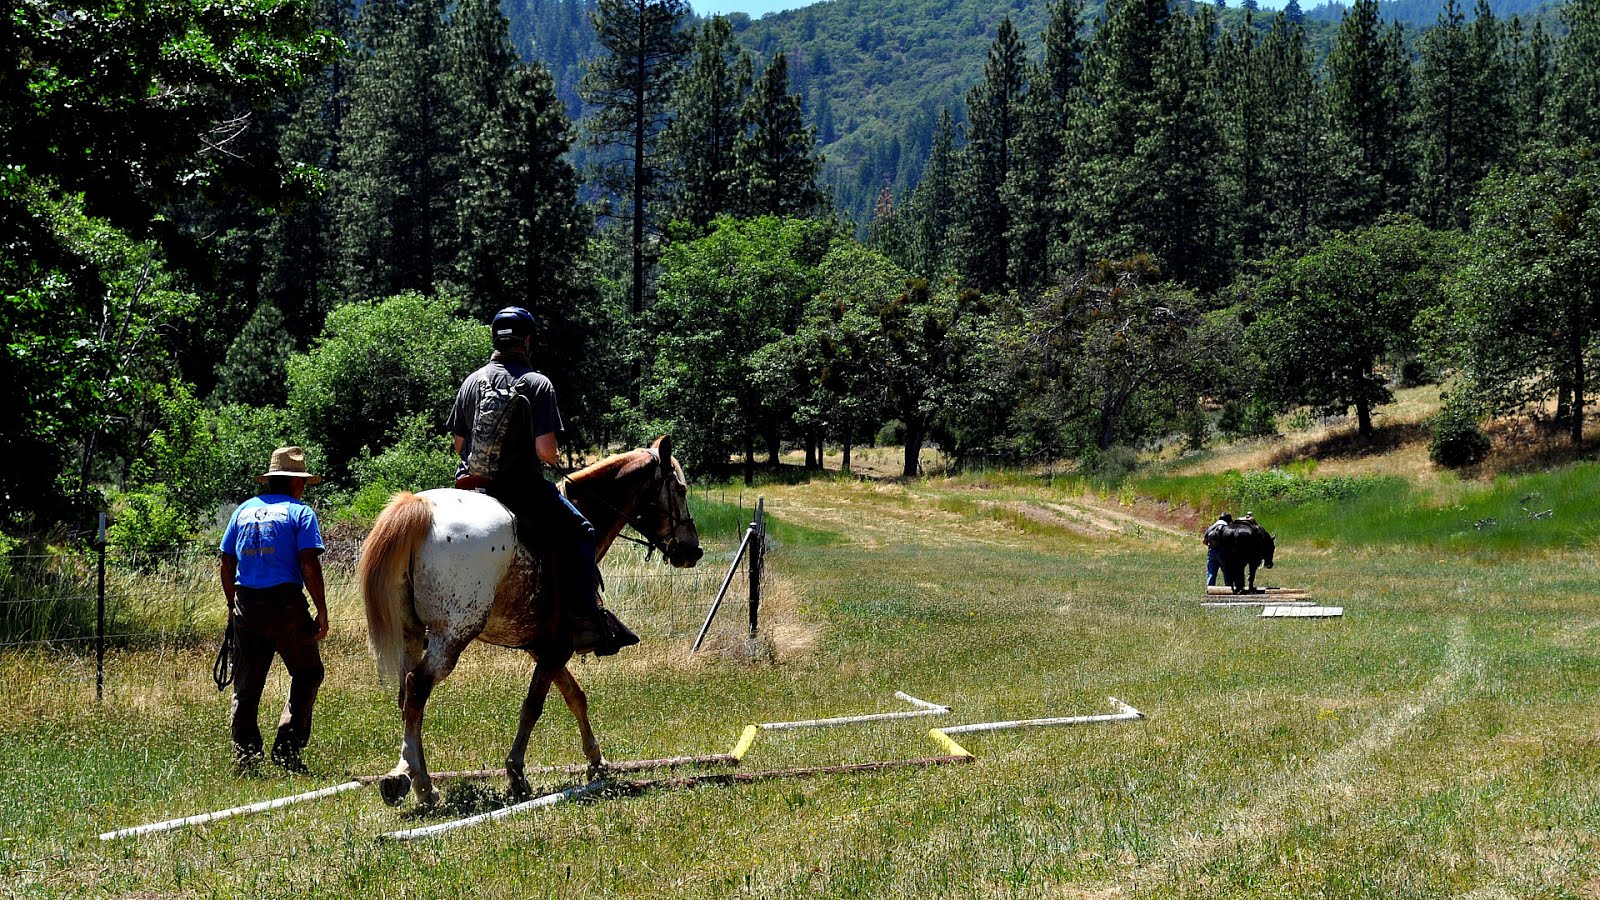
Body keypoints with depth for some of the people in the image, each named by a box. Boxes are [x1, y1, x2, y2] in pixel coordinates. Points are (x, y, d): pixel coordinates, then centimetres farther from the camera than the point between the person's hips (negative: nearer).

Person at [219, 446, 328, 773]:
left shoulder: (244, 510, 14)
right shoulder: (300, 512, -1)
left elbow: (226, 565, 14)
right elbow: (309, 565, -11)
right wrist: (322, 612, -7)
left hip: (246, 604, 5)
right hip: (285, 602, -5)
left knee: (246, 685, 11)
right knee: (307, 673, 9)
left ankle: (245, 756, 9)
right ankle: (287, 746, -2)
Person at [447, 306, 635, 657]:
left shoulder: (471, 381, 9)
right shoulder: (537, 384, -9)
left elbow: (459, 443, 12)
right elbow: (545, 449, -15)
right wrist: (555, 458, 7)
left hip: (473, 481, 6)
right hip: (522, 485, -6)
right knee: (578, 532, 3)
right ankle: (586, 623, -9)